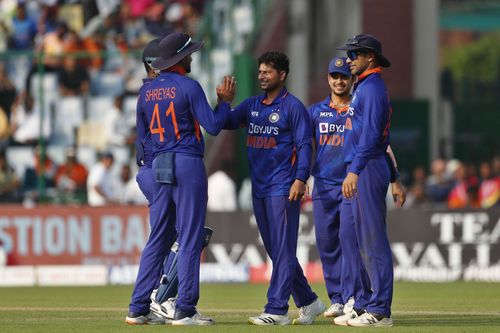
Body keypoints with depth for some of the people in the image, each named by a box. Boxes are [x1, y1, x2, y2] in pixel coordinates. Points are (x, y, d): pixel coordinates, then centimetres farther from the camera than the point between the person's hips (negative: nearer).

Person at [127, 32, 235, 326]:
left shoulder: (147, 92, 10)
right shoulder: (189, 87, -9)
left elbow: (143, 135, 17)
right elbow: (213, 126, -11)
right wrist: (225, 101, 2)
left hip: (159, 168, 6)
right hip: (188, 164, -6)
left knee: (159, 238, 11)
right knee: (190, 238, -2)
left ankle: (138, 308, 6)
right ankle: (185, 310, -5)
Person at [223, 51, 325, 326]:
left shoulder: (293, 107, -5)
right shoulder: (252, 105, 15)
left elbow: (304, 145, -9)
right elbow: (226, 123, 7)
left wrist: (301, 179, -20)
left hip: (283, 188, -8)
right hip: (259, 188, 8)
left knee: (282, 249, -8)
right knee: (275, 250, 12)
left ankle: (276, 309, -11)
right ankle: (308, 302, 21)